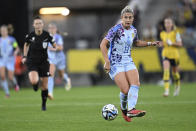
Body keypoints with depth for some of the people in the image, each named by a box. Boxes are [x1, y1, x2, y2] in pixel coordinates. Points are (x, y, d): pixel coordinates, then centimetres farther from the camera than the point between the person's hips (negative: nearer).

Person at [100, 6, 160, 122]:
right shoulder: (116, 30, -14)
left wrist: (149, 43, 15)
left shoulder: (133, 30, 6)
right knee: (125, 90, -17)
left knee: (135, 83, -19)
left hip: (128, 62, 6)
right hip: (115, 64, -6)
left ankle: (131, 110, -28)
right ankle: (124, 109, 10)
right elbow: (103, 44, -18)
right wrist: (107, 62, -25)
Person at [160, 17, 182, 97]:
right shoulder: (162, 34, 7)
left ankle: (177, 86, 43)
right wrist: (162, 44, 2)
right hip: (165, 54, 2)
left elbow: (180, 44, -8)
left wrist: (171, 43, -20)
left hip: (174, 54, -2)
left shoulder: (175, 33, -5)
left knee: (175, 72, 12)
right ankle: (166, 90, -25)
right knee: (166, 71, -20)